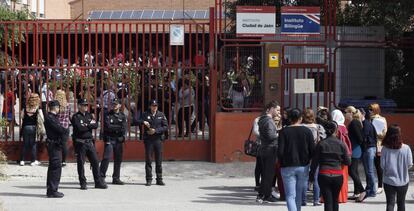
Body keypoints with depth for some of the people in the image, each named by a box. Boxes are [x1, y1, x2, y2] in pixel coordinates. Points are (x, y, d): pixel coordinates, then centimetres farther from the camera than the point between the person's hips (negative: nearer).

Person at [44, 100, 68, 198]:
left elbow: (60, 128, 15)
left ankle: (50, 190, 23)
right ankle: (52, 191, -8)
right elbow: (60, 129, -21)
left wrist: (63, 130, -5)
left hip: (56, 145, 11)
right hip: (54, 145, -11)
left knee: (53, 167, 15)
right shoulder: (49, 118, -16)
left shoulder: (53, 117, 17)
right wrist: (66, 130, -3)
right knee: (56, 167, -9)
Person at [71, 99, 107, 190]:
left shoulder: (89, 115, 14)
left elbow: (96, 125, 0)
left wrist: (86, 125, -11)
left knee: (95, 162, 3)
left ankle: (98, 182, 10)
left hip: (90, 142, 5)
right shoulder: (75, 117, -4)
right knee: (80, 163, 0)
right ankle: (83, 183, 9)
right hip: (80, 143, -5)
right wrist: (90, 125, -6)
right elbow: (79, 128, -19)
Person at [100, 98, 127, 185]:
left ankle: (116, 178, 13)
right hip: (109, 140, -3)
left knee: (118, 160, 6)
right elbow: (108, 127, -12)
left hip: (119, 140, 3)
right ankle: (101, 177, -9)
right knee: (106, 158, -11)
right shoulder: (108, 115, 2)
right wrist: (118, 127, -7)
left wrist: (113, 128, -10)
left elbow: (124, 129, -3)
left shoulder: (123, 116, 8)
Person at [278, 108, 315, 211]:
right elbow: (313, 150, -4)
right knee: (299, 193, 19)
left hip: (288, 167, -2)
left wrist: (282, 162, 7)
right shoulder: (307, 131, -2)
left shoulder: (284, 131, -6)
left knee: (290, 196, -2)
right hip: (303, 167, 2)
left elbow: (280, 151, -11)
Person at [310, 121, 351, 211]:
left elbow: (315, 161, -2)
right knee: (335, 200, 17)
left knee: (328, 201, -2)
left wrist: (311, 174, 8)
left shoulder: (321, 144, -4)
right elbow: (348, 162, 2)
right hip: (338, 176, 1)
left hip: (324, 176, -1)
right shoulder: (341, 144, -2)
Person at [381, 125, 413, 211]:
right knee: (401, 203, 18)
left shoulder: (385, 149, -13)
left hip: (389, 181, -1)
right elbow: (409, 164, -7)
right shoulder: (406, 148, -14)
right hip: (403, 180, 1)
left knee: (390, 203, 4)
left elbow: (382, 166, -9)